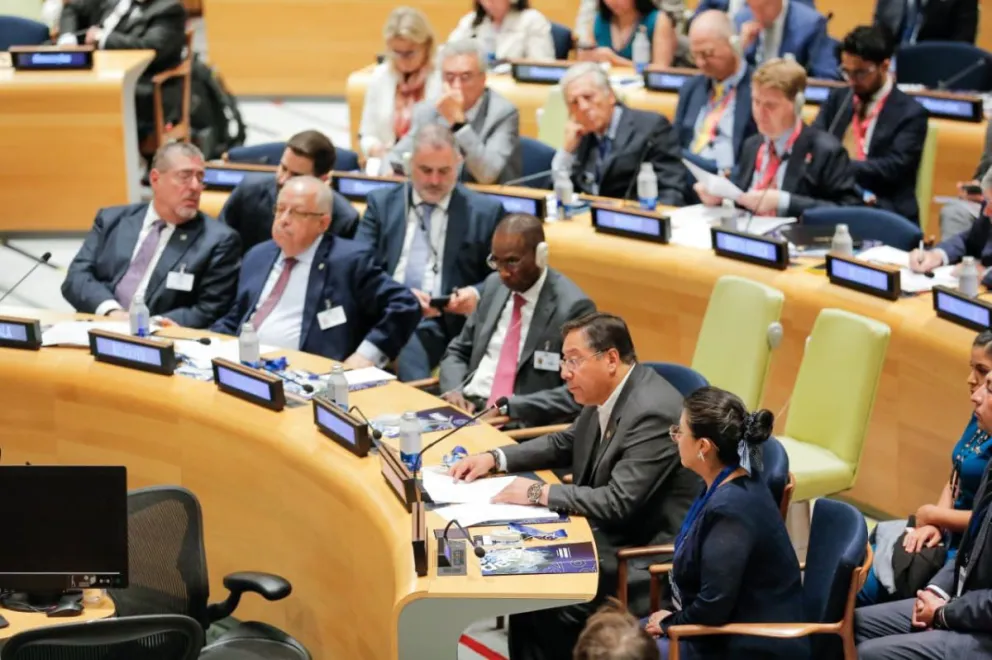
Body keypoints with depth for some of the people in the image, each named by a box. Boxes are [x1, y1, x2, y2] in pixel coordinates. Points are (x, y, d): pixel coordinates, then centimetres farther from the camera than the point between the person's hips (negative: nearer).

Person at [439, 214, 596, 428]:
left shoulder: (572, 307, -9)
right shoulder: (494, 285, 11)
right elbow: (458, 351, 19)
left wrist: (510, 408, -19)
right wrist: (453, 390, -2)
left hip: (519, 425, -6)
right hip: (466, 406, 6)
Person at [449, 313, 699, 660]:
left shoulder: (653, 412, -25)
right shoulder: (606, 394, 4)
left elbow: (619, 502, -29)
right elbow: (565, 444, 20)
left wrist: (539, 494, -22)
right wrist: (495, 458, 7)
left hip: (648, 552, -9)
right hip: (612, 531, 9)